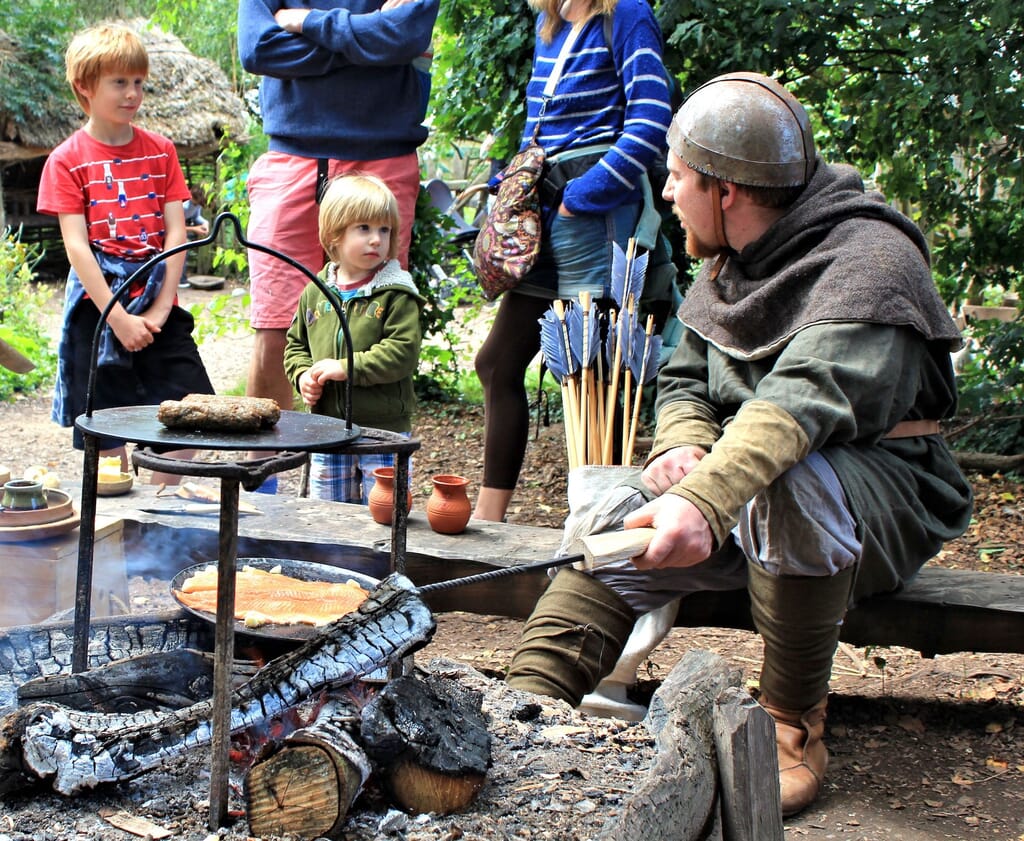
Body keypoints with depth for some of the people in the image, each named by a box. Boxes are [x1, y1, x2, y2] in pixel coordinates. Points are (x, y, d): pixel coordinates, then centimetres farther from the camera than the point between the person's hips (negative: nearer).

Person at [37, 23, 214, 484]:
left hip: (158, 309, 3)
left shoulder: (160, 151, 8)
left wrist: (160, 309, -8)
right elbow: (76, 246, -8)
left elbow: (176, 232, 2)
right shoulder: (67, 160, -2)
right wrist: (118, 318, -15)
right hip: (98, 308, -3)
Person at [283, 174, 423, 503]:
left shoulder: (395, 294, -9)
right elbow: (296, 344, 17)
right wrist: (303, 376, -3)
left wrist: (347, 367, -21)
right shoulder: (315, 293, 6)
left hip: (385, 430, -4)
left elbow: (402, 352, -18)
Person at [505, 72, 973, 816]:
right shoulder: (728, 264, 9)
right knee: (616, 533, -17)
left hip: (887, 503, -7)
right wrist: (684, 444, -11)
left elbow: (803, 400, -37)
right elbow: (683, 381, 14)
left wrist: (706, 501, -53)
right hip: (741, 484, 7)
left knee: (786, 482, -39)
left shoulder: (868, 260, -19)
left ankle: (796, 728, -24)